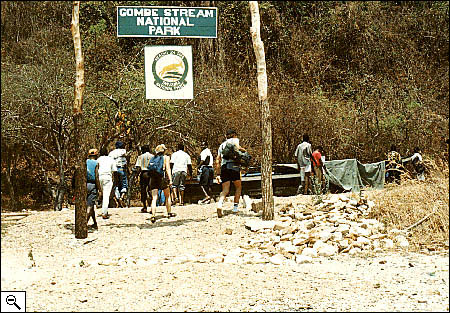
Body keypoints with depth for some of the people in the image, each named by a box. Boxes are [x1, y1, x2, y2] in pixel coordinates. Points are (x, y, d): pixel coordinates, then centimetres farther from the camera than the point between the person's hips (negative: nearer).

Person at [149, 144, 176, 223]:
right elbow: (168, 169, -6)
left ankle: (153, 215, -15)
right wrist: (170, 180, -9)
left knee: (154, 198, -1)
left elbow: (150, 169, 11)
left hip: (153, 178, 3)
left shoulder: (153, 158, 15)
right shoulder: (166, 157, 4)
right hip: (162, 178, -3)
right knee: (167, 196, 17)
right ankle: (169, 213, 26)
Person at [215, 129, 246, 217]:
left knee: (225, 190, -4)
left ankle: (220, 204, -31)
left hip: (223, 167, 4)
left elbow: (217, 161, 24)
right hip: (233, 165, -4)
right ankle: (235, 207, 6)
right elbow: (237, 147, -10)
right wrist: (243, 150, 10)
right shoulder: (235, 140, 15)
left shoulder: (222, 145, 30)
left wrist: (218, 174, 23)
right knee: (238, 187, 13)